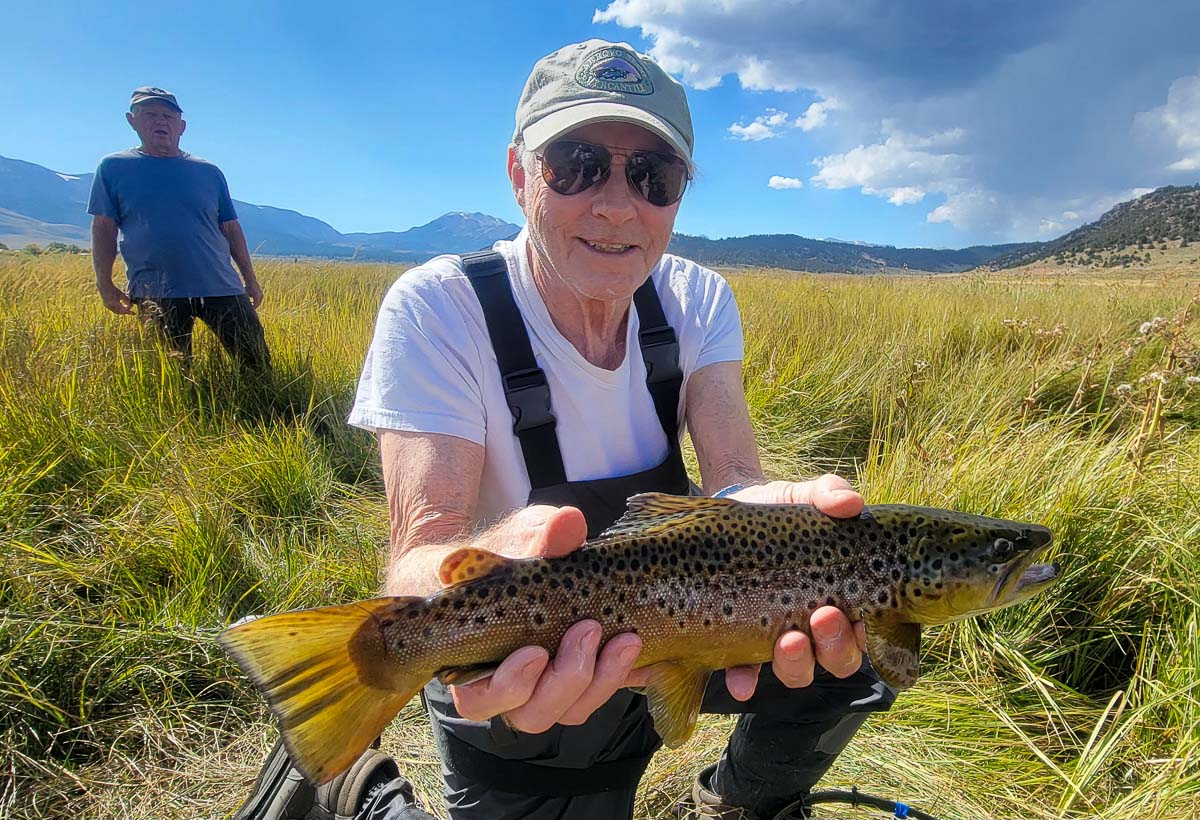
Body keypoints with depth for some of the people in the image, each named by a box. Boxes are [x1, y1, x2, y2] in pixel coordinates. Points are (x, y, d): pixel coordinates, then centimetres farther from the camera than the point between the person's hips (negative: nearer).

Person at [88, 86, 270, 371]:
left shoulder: (209, 172, 12)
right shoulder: (113, 168, 8)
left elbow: (231, 228, 14)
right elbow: (103, 228, 6)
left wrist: (251, 280, 11)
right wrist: (105, 285, -3)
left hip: (221, 287, 1)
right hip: (156, 295, -1)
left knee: (259, 365, -3)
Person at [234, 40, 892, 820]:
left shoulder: (698, 301, -9)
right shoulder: (436, 311, -23)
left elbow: (733, 480, -19)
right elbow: (421, 550, -29)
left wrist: (779, 507, -43)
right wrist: (487, 568, -53)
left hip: (668, 623, 4)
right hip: (520, 692, -3)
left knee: (846, 653, -11)